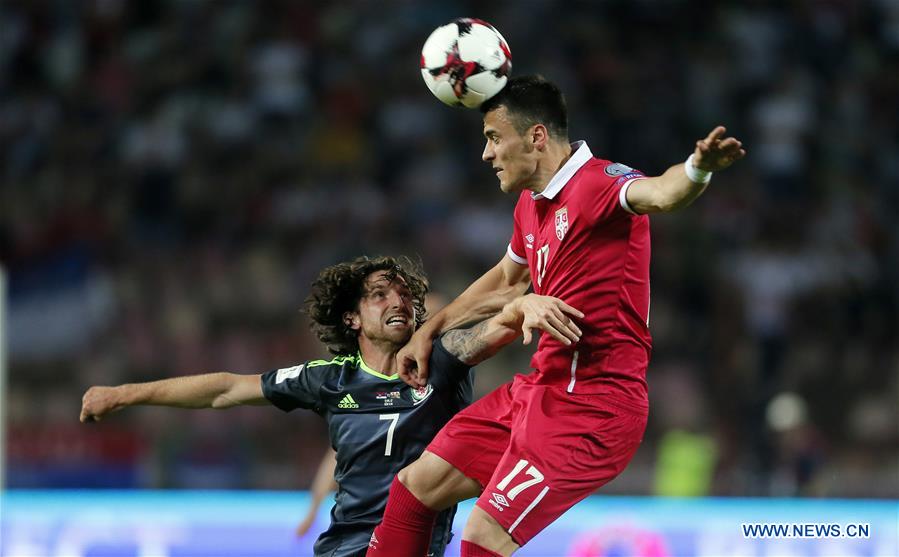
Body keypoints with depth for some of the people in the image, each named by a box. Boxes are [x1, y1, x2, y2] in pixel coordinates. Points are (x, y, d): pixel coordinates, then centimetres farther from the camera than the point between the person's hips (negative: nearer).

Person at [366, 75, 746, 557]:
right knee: (416, 485, 14)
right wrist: (430, 331, 37)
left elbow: (660, 193, -40)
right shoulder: (530, 205, 12)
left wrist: (698, 168, -62)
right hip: (538, 390, 10)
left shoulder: (599, 183, -17)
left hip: (592, 408, -10)